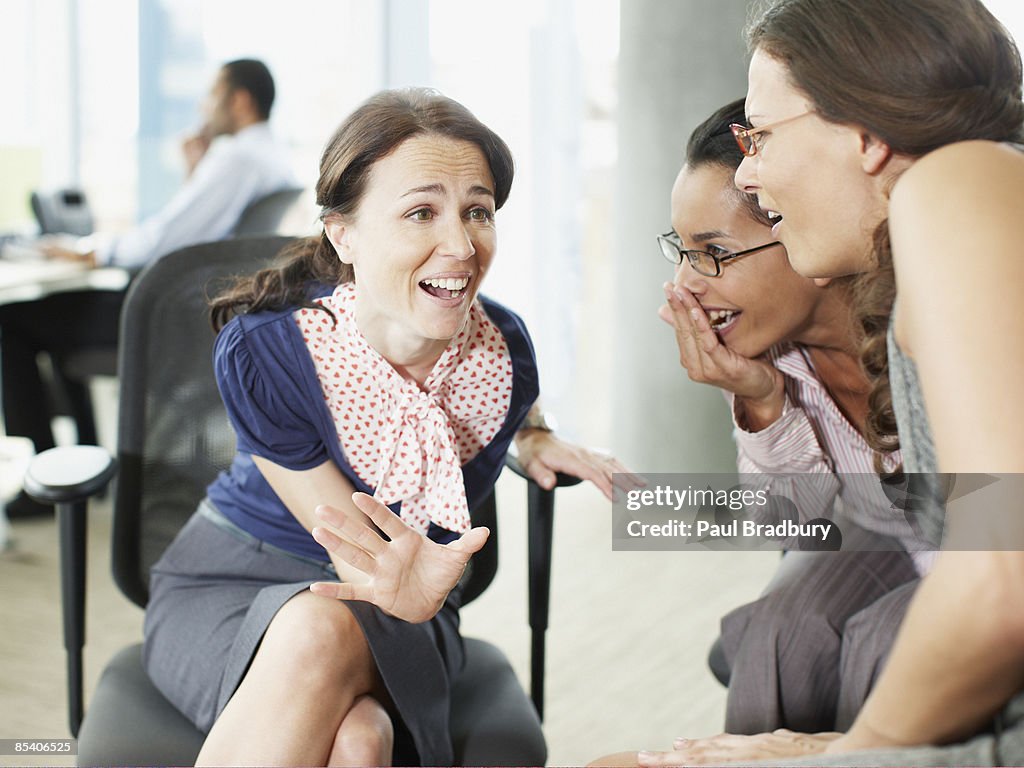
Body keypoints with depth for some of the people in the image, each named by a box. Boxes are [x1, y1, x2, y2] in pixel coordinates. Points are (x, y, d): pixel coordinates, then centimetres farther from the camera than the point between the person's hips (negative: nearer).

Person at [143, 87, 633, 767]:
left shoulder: (503, 353, -15)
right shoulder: (259, 353, -23)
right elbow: (354, 549, -16)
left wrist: (532, 437, -6)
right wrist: (398, 584, -38)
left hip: (397, 616, 1)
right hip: (228, 586, 0)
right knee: (316, 630, -37)